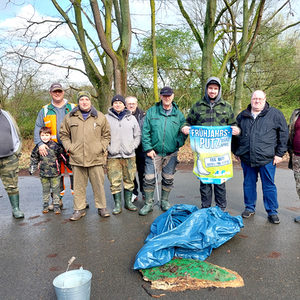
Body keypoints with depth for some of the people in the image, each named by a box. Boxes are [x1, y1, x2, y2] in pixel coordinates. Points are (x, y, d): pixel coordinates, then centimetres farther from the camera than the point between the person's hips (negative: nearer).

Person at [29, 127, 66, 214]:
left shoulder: (55, 146, -7)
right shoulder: (38, 147, 1)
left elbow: (61, 156, 4)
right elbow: (34, 159, 12)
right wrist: (31, 169, 11)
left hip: (55, 173, -2)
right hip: (43, 174, 2)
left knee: (55, 190, 3)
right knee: (45, 190, 12)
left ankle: (56, 206, 13)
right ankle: (45, 206, 25)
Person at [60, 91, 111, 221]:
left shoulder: (100, 117, 8)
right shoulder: (70, 117, 9)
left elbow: (106, 134, 12)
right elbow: (63, 134, 16)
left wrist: (102, 147, 1)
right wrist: (69, 147, 3)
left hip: (96, 158, -1)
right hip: (77, 158, 1)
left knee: (98, 184, 5)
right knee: (79, 185, 8)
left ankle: (102, 207, 19)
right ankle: (79, 209, 21)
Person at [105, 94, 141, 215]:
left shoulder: (131, 118, 10)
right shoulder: (106, 118, 4)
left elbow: (137, 134, 13)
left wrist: (133, 146, 1)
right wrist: (108, 148, -7)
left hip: (129, 155, 2)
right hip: (113, 155, -2)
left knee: (129, 179, 9)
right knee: (115, 181, 0)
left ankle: (128, 201, 23)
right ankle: (117, 204, 12)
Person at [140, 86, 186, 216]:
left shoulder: (178, 114, 6)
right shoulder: (152, 111, 1)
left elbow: (183, 131, 9)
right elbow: (145, 132, -1)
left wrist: (178, 143, -8)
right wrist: (148, 148, -8)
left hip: (171, 153, 2)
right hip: (154, 152, -1)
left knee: (168, 179, 12)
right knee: (149, 179, -2)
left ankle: (164, 201, 30)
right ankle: (148, 203, 13)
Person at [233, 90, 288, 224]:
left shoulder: (275, 114, 2)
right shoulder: (242, 115, 11)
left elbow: (284, 134, 2)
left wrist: (279, 153, -3)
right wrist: (236, 151, 14)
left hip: (267, 159, -3)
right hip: (246, 158, 3)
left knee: (269, 186, 5)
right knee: (248, 184, 13)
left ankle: (272, 212, 18)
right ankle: (249, 208, 29)